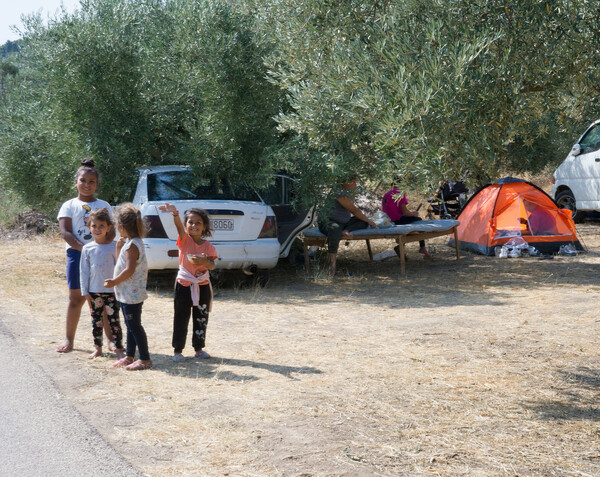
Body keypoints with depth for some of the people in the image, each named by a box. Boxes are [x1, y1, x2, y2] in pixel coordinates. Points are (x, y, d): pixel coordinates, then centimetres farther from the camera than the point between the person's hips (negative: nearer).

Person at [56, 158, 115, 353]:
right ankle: (69, 339, 13)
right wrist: (84, 248, -18)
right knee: (76, 298, 3)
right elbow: (65, 232, -4)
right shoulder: (69, 206, 6)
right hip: (77, 254, -1)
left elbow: (111, 232, 4)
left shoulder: (104, 206, 10)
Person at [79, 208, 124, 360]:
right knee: (96, 320, 10)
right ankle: (97, 348, 20)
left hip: (111, 290, -2)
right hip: (94, 291, 2)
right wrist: (85, 291, 2)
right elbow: (84, 271, 6)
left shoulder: (114, 247, -3)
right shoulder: (87, 248, 3)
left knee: (114, 320, -1)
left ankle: (119, 348, 6)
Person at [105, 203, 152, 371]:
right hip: (126, 293, 10)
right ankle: (129, 356, 26)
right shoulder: (129, 242, 12)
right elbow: (121, 264, 20)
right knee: (131, 326, 17)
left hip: (131, 294, -10)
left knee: (135, 326, -4)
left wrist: (114, 281, -15)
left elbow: (129, 270, -25)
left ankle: (145, 360, 1)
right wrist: (119, 247, 11)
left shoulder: (132, 245, -19)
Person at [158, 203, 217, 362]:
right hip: (184, 283, -2)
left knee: (201, 319, 9)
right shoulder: (185, 239, -5)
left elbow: (212, 266, -9)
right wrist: (175, 213, -46)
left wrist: (204, 261, -31)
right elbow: (179, 226, -26)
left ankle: (199, 348, 22)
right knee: (181, 318, 1)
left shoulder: (208, 246, -1)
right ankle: (177, 350, 10)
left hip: (202, 285, 2)